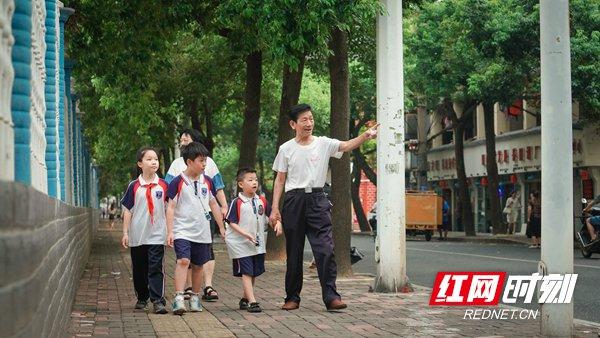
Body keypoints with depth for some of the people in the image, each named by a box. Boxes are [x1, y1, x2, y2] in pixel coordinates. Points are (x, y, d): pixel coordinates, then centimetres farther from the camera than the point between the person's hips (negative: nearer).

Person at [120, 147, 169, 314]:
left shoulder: (163, 185, 3)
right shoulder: (134, 186, 0)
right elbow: (127, 210, 3)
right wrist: (125, 233, 0)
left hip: (157, 235, -1)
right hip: (137, 235, 1)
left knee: (156, 268, -8)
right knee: (139, 269, 11)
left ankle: (158, 300, -9)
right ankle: (142, 298, 26)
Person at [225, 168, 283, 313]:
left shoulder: (261, 201, 5)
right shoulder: (237, 202, -10)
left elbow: (271, 214, 14)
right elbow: (232, 223, -10)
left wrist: (277, 223, -7)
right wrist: (246, 234, -20)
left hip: (258, 243, 6)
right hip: (241, 244, -6)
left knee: (254, 273, 14)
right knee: (246, 273, -9)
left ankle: (245, 299, 29)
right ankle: (252, 302, -11)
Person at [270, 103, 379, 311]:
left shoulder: (323, 143, 4)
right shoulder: (286, 149, 6)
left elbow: (346, 146, -12)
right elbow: (280, 180, 8)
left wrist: (365, 136, -30)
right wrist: (274, 208, 2)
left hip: (317, 200, 0)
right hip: (294, 200, 1)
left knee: (325, 249, -10)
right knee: (294, 252, 7)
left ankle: (331, 296, -10)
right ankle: (292, 297, 17)